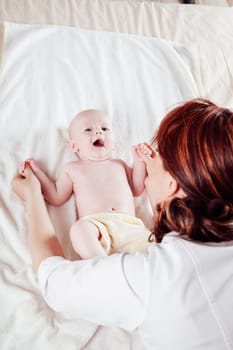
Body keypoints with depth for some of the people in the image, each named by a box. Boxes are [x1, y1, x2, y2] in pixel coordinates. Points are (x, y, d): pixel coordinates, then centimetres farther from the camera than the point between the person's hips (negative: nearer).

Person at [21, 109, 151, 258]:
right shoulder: (73, 169, 22)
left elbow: (137, 189, 25)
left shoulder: (119, 164, 28)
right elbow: (57, 197, 20)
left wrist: (139, 161, 17)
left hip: (129, 225, 3)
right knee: (79, 229, -37)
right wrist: (38, 171, 19)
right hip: (95, 224, -2)